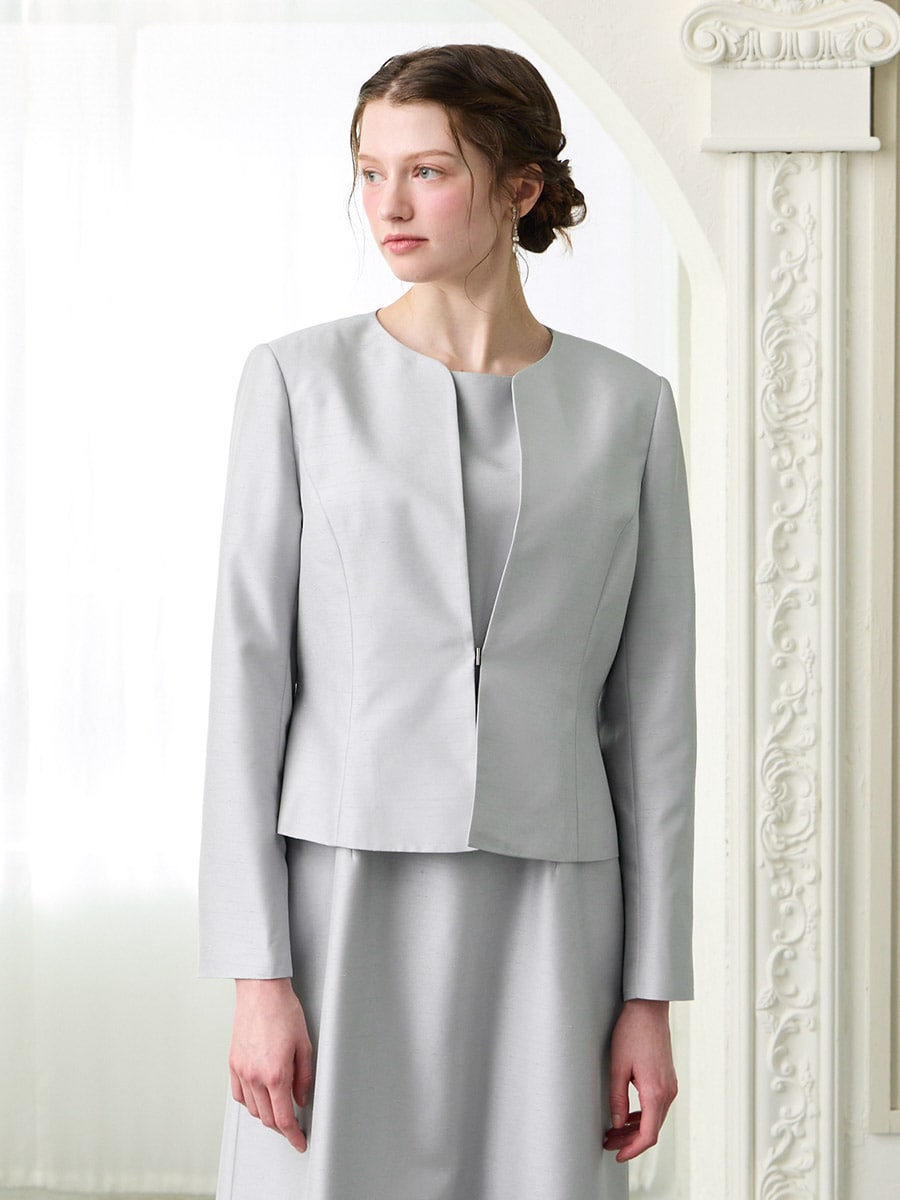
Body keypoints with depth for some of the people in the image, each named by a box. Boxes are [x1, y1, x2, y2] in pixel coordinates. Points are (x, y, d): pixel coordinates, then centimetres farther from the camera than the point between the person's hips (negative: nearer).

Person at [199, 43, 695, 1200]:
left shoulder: (627, 406, 6)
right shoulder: (300, 379, 1)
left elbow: (651, 709, 6)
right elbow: (250, 672, -3)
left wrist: (651, 993, 1)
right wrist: (256, 973, -10)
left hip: (542, 919, 2)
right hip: (348, 900, -2)